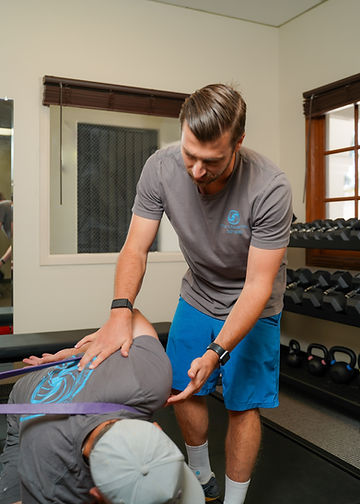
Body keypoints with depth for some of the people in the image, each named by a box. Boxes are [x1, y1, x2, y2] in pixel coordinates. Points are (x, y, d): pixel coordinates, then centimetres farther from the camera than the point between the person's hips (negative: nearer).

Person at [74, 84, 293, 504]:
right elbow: (136, 249, -17)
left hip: (252, 305, -3)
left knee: (242, 405, 0)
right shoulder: (161, 168, -22)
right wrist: (120, 312, -33)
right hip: (197, 295, 4)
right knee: (182, 390, 11)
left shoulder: (269, 189, -32)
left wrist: (216, 354, -36)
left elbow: (257, 286, -28)